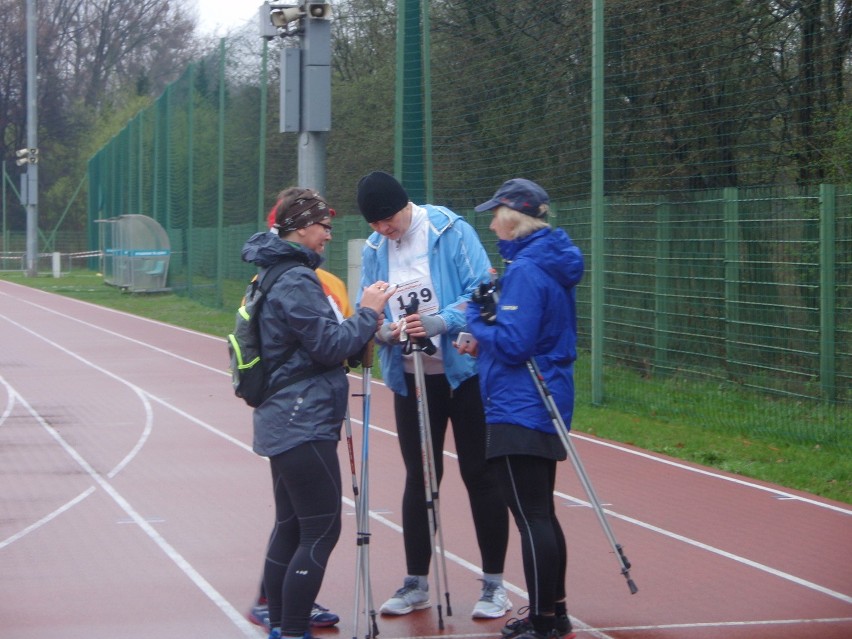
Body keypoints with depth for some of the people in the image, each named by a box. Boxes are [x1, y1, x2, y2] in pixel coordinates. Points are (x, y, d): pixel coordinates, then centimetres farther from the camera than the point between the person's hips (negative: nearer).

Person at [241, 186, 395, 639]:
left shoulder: (275, 275, 16)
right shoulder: (296, 282, -16)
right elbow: (329, 347, -17)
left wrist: (363, 329, 11)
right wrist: (367, 313, -6)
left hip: (284, 424, 11)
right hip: (304, 426, -11)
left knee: (291, 525, 14)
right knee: (320, 531, -9)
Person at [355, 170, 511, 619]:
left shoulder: (450, 232, -12)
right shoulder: (374, 250, 2)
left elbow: (482, 294, -16)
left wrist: (439, 321, -30)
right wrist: (384, 330, -19)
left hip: (464, 372, -4)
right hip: (410, 378, 4)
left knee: (479, 474, 2)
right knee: (418, 476, 10)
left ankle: (494, 584, 10)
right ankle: (416, 582, 19)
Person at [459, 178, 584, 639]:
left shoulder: (524, 271, -17)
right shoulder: (550, 264, 13)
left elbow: (514, 344, -21)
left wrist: (477, 321, -6)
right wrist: (486, 339, 9)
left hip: (519, 411, -10)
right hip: (546, 408, 10)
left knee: (532, 519, -6)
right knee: (541, 515, 17)